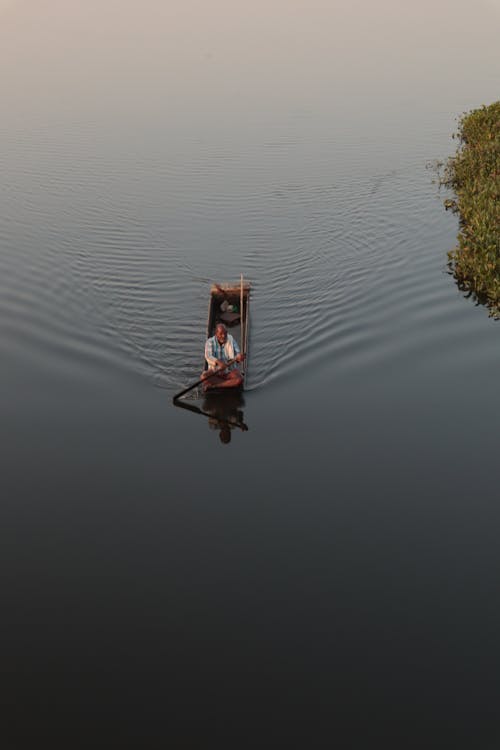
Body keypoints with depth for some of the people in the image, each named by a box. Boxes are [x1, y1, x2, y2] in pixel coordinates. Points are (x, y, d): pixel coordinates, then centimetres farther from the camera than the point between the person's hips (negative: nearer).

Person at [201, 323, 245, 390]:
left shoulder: (231, 340, -4)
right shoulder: (210, 342, -7)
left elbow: (237, 353, -14)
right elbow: (208, 357, -22)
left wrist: (239, 357, -40)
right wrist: (218, 362, -43)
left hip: (230, 371, 1)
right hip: (215, 370, 0)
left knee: (240, 378, -31)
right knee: (204, 377, -31)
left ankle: (214, 385, -25)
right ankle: (230, 383, -20)